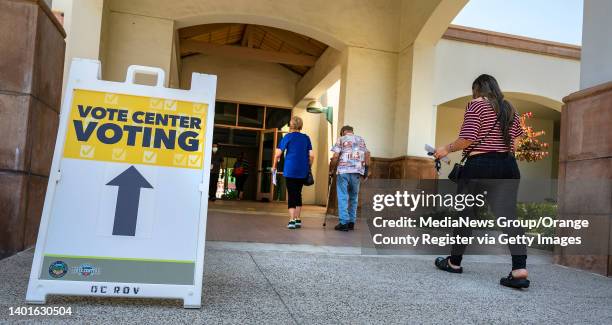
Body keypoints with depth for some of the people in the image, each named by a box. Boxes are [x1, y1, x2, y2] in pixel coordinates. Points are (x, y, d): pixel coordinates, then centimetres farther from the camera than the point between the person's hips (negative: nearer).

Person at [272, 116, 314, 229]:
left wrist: (274, 166, 7)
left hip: (290, 170, -3)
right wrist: (309, 168, 16)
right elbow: (311, 155, 3)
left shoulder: (288, 137, -1)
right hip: (303, 171, 3)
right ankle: (298, 219, 17)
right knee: (298, 194, 15)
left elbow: (278, 153, -5)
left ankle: (292, 220, -7)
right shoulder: (306, 138, 8)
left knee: (291, 195, -1)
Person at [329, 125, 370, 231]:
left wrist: (331, 170, 4)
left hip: (343, 171, -3)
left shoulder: (341, 139, 7)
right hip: (357, 171, 4)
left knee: (343, 197, -2)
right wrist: (366, 170, 14)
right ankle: (351, 222, 11)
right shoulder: (361, 140, 19)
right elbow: (367, 155, 11)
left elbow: (335, 156, -3)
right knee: (353, 197, 12)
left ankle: (344, 223, -6)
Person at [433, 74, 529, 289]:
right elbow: (515, 141, 15)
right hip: (507, 166, 5)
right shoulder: (510, 109, 16)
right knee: (508, 216, -2)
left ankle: (454, 262, 21)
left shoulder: (476, 104, -3)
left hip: (479, 165, -5)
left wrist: (447, 149, 0)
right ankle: (520, 268, -16)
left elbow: (467, 139, -13)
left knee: (464, 212, 9)